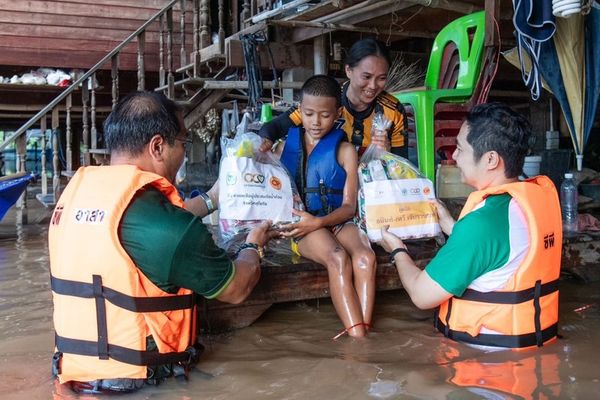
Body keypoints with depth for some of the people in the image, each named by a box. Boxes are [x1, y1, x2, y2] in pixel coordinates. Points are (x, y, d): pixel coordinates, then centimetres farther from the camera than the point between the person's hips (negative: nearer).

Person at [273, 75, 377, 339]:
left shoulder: (345, 151, 7)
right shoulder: (285, 146, 12)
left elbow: (349, 206, 0)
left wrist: (318, 222, -17)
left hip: (337, 221, 1)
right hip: (302, 226, -1)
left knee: (365, 257, -31)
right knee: (338, 258, -32)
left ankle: (362, 332, -33)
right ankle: (358, 338, -37)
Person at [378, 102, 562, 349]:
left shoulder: (485, 222, -26)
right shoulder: (543, 192, -3)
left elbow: (422, 295, -18)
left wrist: (398, 251, 0)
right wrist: (451, 227, 16)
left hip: (487, 349, -8)